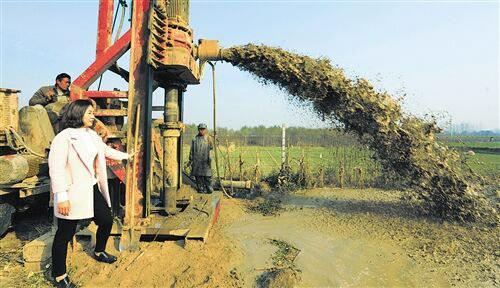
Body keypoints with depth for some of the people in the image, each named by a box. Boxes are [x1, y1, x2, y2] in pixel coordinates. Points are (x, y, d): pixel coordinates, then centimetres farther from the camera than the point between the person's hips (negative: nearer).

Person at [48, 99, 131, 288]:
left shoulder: (92, 135, 8)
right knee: (65, 234, 5)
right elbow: (56, 168, -20)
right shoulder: (64, 137, -16)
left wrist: (126, 156, 38)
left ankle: (99, 252, 42)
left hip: (92, 190, 8)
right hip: (72, 193, -8)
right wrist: (61, 197, -22)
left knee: (106, 220, 16)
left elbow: (106, 150, 26)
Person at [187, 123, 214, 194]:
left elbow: (211, 147, -5)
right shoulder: (194, 139, 10)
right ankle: (200, 189, 15)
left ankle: (209, 188, 4)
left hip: (205, 161, -2)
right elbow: (191, 150, 13)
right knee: (198, 176, 5)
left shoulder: (207, 138, 6)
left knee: (207, 176, -4)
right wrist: (190, 160, 11)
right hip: (196, 161, 2)